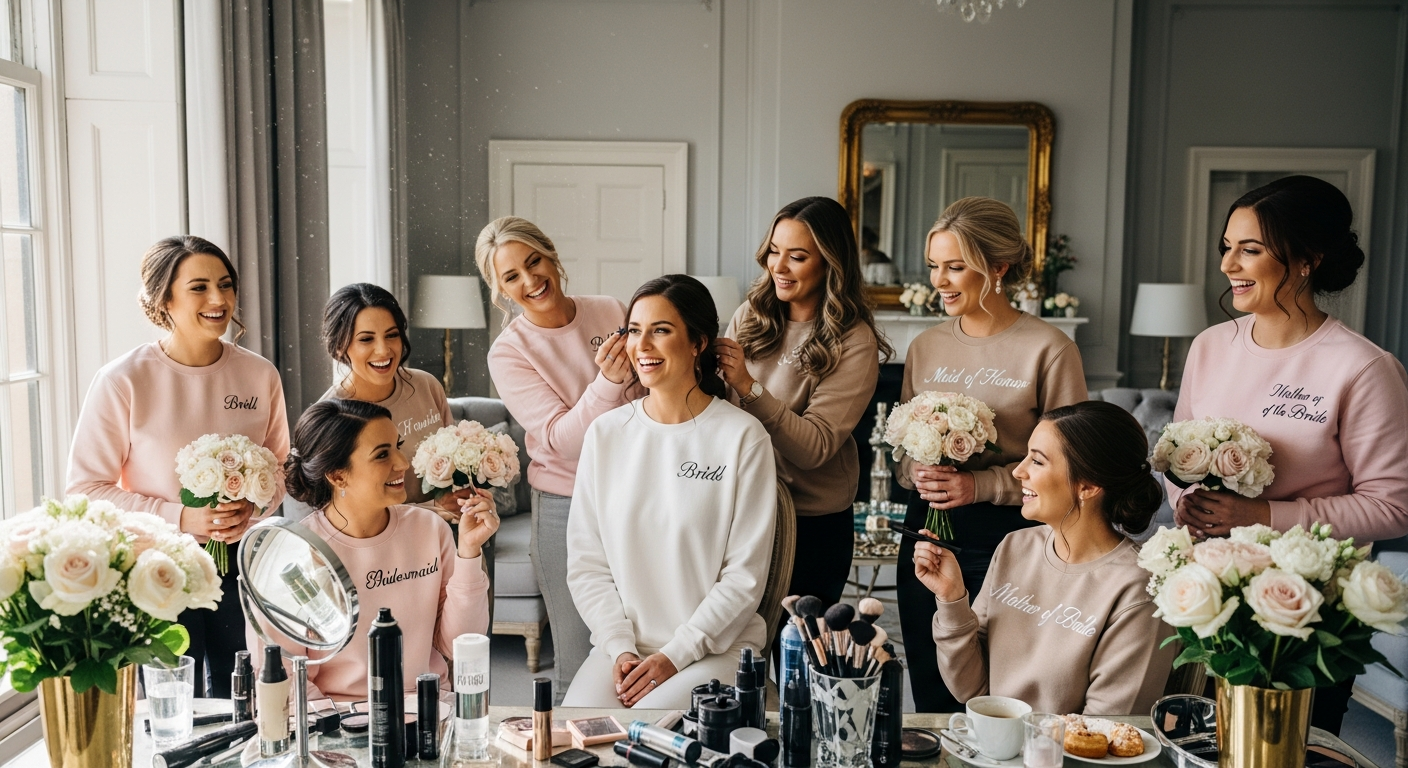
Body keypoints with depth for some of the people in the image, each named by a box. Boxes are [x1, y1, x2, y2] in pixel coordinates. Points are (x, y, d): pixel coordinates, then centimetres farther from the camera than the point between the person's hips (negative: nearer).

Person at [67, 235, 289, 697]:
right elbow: (85, 488, -8)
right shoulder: (123, 381, -10)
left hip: (242, 560, 3)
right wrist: (179, 518, -18)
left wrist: (251, 508, -10)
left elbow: (280, 468, 10)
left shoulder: (260, 375, 0)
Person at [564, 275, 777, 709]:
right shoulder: (606, 433, 5)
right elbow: (586, 563, 5)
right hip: (623, 644, 4)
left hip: (717, 646, -3)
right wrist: (620, 648, -7)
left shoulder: (742, 437, -6)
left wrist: (675, 655, -12)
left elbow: (745, 576, -7)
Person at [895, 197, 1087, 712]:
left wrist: (980, 485, -18)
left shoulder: (1049, 350, -7)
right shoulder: (926, 347, 9)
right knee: (930, 699, 13)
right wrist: (917, 474, -6)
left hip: (1007, 535, -4)